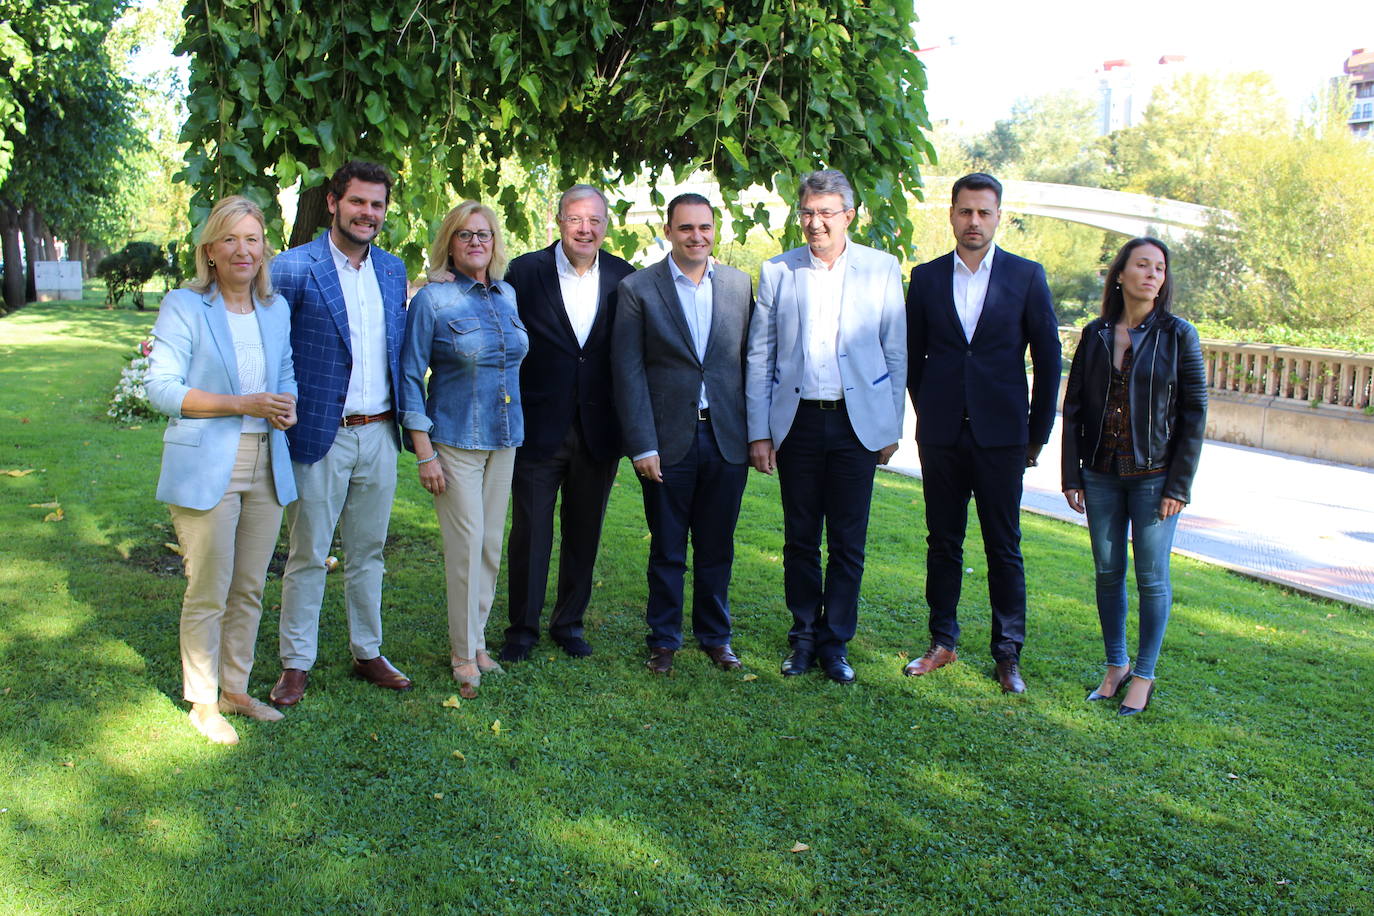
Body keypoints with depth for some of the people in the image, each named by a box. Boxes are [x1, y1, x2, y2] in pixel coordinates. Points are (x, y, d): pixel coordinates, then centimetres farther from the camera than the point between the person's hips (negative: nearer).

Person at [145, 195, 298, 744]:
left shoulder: (276, 309, 12)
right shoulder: (183, 307, -5)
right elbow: (162, 388, -11)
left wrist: (288, 407, -3)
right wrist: (242, 404, -20)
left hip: (265, 467, 5)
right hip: (206, 469, -5)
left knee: (249, 589, 13)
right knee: (208, 593, 0)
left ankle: (235, 689, 28)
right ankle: (202, 703, 16)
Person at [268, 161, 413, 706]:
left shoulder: (393, 270, 9)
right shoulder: (294, 268, -8)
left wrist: (406, 418, 13)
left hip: (380, 436, 5)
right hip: (320, 436, -5)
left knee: (368, 552, 15)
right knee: (308, 556, 6)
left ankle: (367, 653, 28)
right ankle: (296, 665, 19)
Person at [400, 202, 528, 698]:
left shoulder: (508, 296, 8)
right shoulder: (432, 300, -7)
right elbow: (410, 377, -7)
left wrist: (520, 430, 12)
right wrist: (424, 452, -11)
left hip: (504, 438, 5)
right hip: (455, 439, -5)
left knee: (491, 545, 10)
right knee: (466, 544, -5)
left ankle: (475, 638, 24)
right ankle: (464, 653, 9)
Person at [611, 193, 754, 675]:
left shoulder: (740, 284, 6)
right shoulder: (637, 288, -2)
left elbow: (750, 360, 9)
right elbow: (627, 370, -5)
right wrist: (642, 445, -11)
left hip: (726, 438, 2)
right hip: (669, 439, -2)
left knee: (717, 548, 13)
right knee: (667, 550, 10)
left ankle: (715, 635, 29)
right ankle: (664, 639, 26)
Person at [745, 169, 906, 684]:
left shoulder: (882, 270, 2)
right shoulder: (777, 272, 3)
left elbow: (896, 353, 5)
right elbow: (759, 357, 4)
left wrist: (892, 428, 3)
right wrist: (758, 433, 0)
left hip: (856, 423, -1)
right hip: (796, 423, 1)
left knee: (847, 543, 5)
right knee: (800, 540, 9)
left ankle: (835, 643, 20)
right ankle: (804, 637, 25)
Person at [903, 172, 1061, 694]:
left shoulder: (1026, 276, 1)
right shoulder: (926, 277, 6)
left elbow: (1048, 358, 3)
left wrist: (1038, 433, 2)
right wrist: (929, 414, 11)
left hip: (1000, 435, -2)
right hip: (941, 435, 2)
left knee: (1004, 548, 3)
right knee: (942, 543, 10)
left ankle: (1008, 656, 13)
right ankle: (942, 643, 22)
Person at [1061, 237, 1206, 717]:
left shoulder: (1178, 335, -4)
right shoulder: (1095, 334, 5)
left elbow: (1195, 412, -4)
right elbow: (1074, 407, 7)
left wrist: (1179, 484, -9)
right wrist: (1071, 475, 2)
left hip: (1154, 477, -3)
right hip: (1101, 474, 3)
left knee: (1151, 578, 4)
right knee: (1108, 573, 9)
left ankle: (1144, 675, 17)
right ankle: (1115, 667, 23)